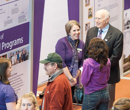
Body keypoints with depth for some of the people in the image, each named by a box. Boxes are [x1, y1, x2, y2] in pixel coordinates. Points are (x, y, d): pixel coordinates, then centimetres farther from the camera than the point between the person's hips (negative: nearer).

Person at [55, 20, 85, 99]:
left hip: (73, 81, 6)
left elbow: (81, 64, 10)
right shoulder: (62, 43, -10)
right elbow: (61, 63, -16)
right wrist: (71, 79, -15)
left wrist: (75, 78, -1)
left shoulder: (81, 44, 9)